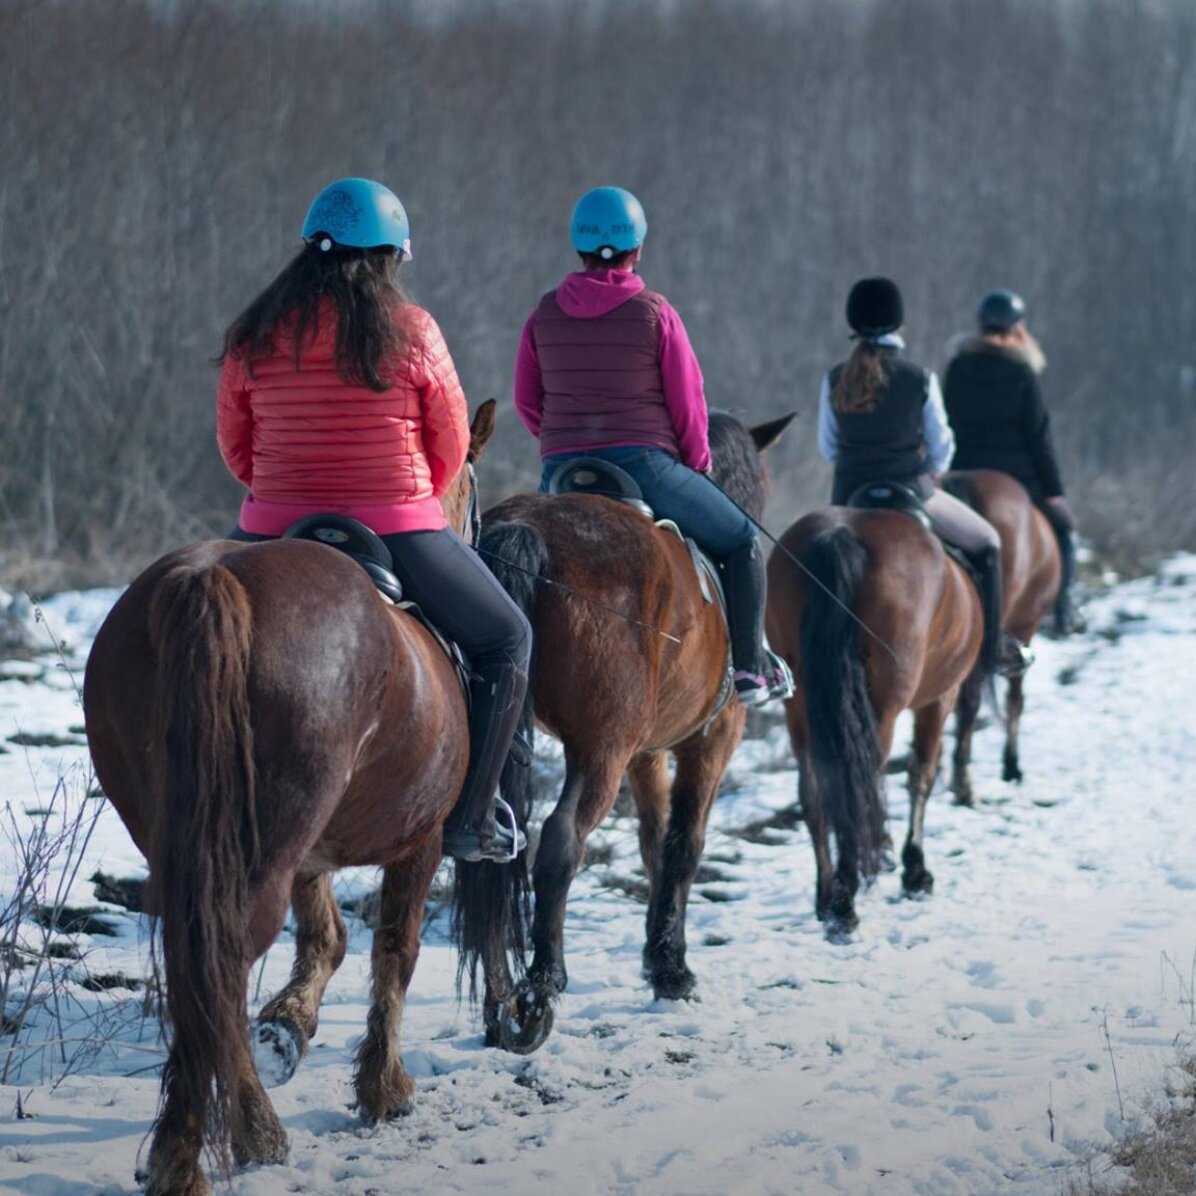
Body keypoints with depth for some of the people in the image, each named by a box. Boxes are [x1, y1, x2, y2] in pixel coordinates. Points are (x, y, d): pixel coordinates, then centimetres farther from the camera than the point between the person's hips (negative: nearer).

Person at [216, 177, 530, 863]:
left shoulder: (253, 337, 1)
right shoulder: (411, 331, -7)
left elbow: (234, 446, 9)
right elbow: (452, 445, 0)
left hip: (274, 530, 3)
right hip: (400, 533, -3)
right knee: (507, 641, 16)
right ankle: (472, 821, 10)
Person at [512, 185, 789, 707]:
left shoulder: (545, 314, 4)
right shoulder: (654, 313, -6)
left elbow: (526, 401, 11)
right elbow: (688, 405, -2)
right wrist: (698, 466, 14)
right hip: (645, 466, -3)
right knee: (741, 541, 16)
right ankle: (749, 667, 12)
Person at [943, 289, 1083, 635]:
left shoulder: (957, 368, 1)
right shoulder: (1022, 373, -11)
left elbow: (947, 426, 8)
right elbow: (1038, 435, -9)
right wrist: (1053, 487, -2)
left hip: (964, 475, 3)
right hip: (1017, 475, -3)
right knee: (1062, 523, 17)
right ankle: (1064, 609, 14)